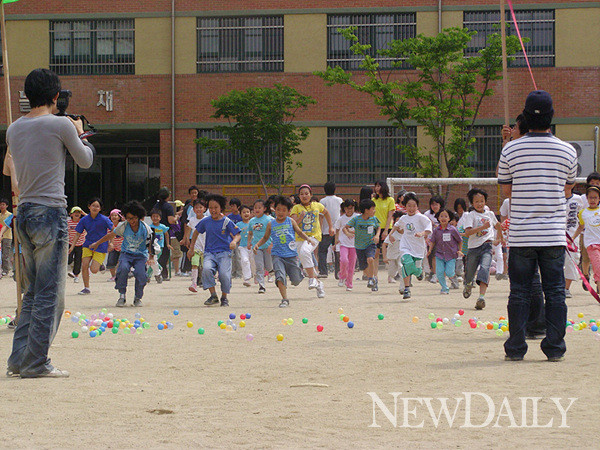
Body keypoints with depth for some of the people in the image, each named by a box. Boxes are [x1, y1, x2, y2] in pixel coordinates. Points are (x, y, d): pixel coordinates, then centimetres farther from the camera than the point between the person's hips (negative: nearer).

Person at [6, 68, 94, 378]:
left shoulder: (14, 129, 11)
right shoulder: (60, 125, -8)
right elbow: (85, 161, 4)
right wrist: (80, 135, 23)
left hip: (24, 213, 7)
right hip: (50, 213, -7)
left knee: (34, 292, 14)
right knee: (50, 293, -3)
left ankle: (19, 359, 12)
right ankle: (36, 363, -4)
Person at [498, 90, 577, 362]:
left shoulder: (510, 150, -4)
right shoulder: (567, 151, -1)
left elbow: (506, 190, 6)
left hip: (520, 235, 0)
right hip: (554, 234, 1)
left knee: (519, 292, 6)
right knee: (555, 291, 7)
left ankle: (516, 348, 7)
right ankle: (555, 348, 6)